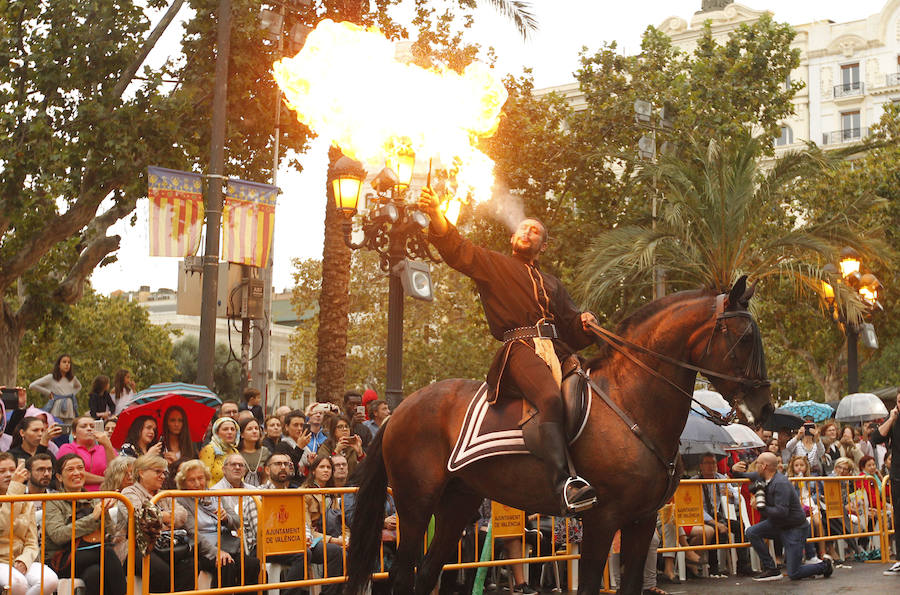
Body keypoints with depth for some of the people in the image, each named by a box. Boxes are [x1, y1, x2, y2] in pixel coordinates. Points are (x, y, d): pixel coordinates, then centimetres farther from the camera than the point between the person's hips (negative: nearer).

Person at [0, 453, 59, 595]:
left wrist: (23, 561, -12)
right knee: (17, 582, -37)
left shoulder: (26, 503, 15)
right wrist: (16, 485, -24)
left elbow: (32, 543, 10)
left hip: (21, 561, 4)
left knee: (50, 580, -27)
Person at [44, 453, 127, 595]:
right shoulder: (53, 502, 6)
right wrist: (93, 518, -10)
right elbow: (58, 535, -10)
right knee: (108, 553, -31)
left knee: (94, 573, -33)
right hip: (63, 561, -4)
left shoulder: (94, 501, 20)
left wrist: (104, 513, -5)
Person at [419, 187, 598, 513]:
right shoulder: (492, 265, 21)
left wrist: (585, 323, 3)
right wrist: (436, 215, -12)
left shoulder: (552, 284, 35)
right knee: (551, 398, -33)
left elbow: (571, 324, 28)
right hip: (520, 348, -7)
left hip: (557, 350, 7)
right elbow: (457, 250, 5)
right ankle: (564, 480, -44)